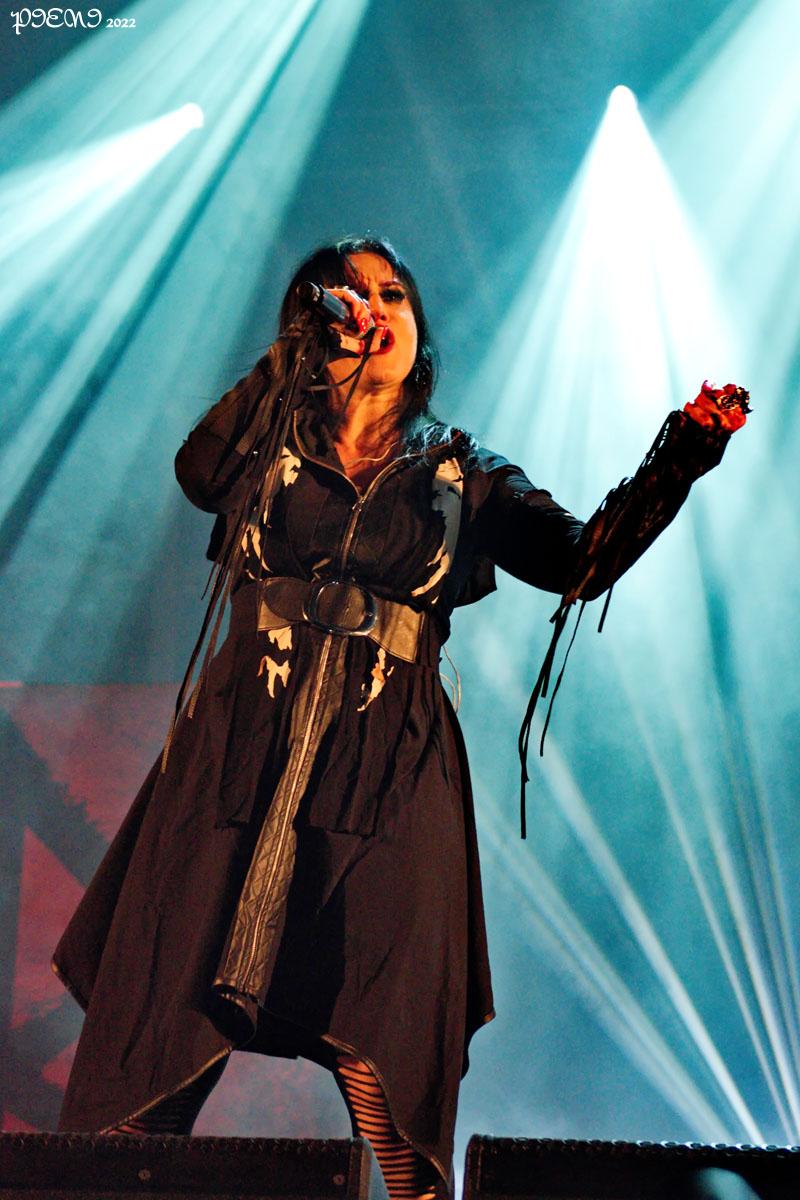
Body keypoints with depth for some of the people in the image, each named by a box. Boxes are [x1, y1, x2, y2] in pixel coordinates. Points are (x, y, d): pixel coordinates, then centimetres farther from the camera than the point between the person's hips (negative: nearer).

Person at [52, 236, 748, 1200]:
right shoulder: (272, 440, 13)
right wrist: (309, 352, -14)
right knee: (159, 1021, 0)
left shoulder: (465, 475, 14)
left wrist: (677, 460, -10)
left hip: (387, 778, 0)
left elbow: (583, 561, 2)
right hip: (241, 758, 1)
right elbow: (199, 473, -9)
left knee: (385, 1062, -4)